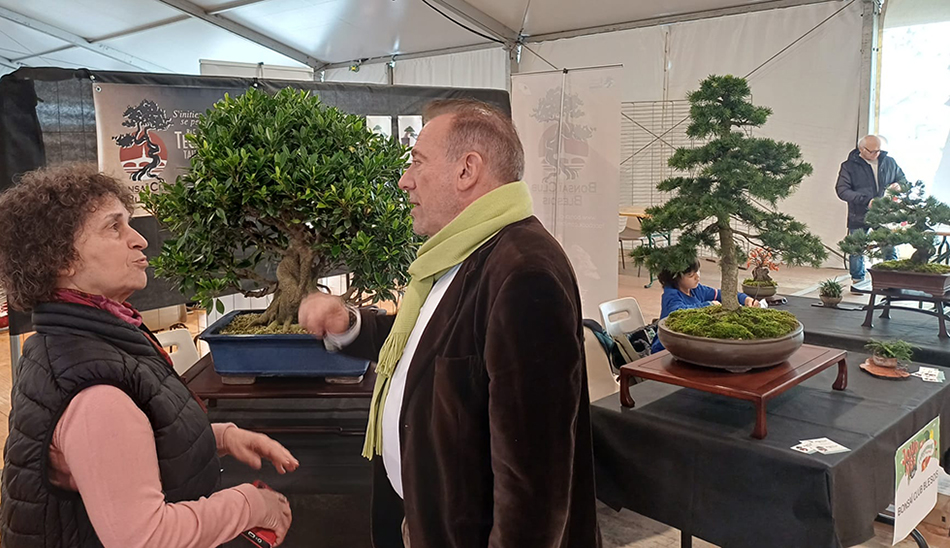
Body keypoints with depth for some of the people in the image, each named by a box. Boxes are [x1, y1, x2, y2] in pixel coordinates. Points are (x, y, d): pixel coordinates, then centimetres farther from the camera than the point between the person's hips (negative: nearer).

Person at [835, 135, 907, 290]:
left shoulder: (889, 162, 5)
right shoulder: (849, 166, -6)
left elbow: (903, 179, 19)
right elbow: (842, 190, -14)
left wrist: (899, 185, -7)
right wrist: (866, 200, -23)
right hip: (859, 216, -2)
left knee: (890, 249, 1)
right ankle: (857, 280, 25)